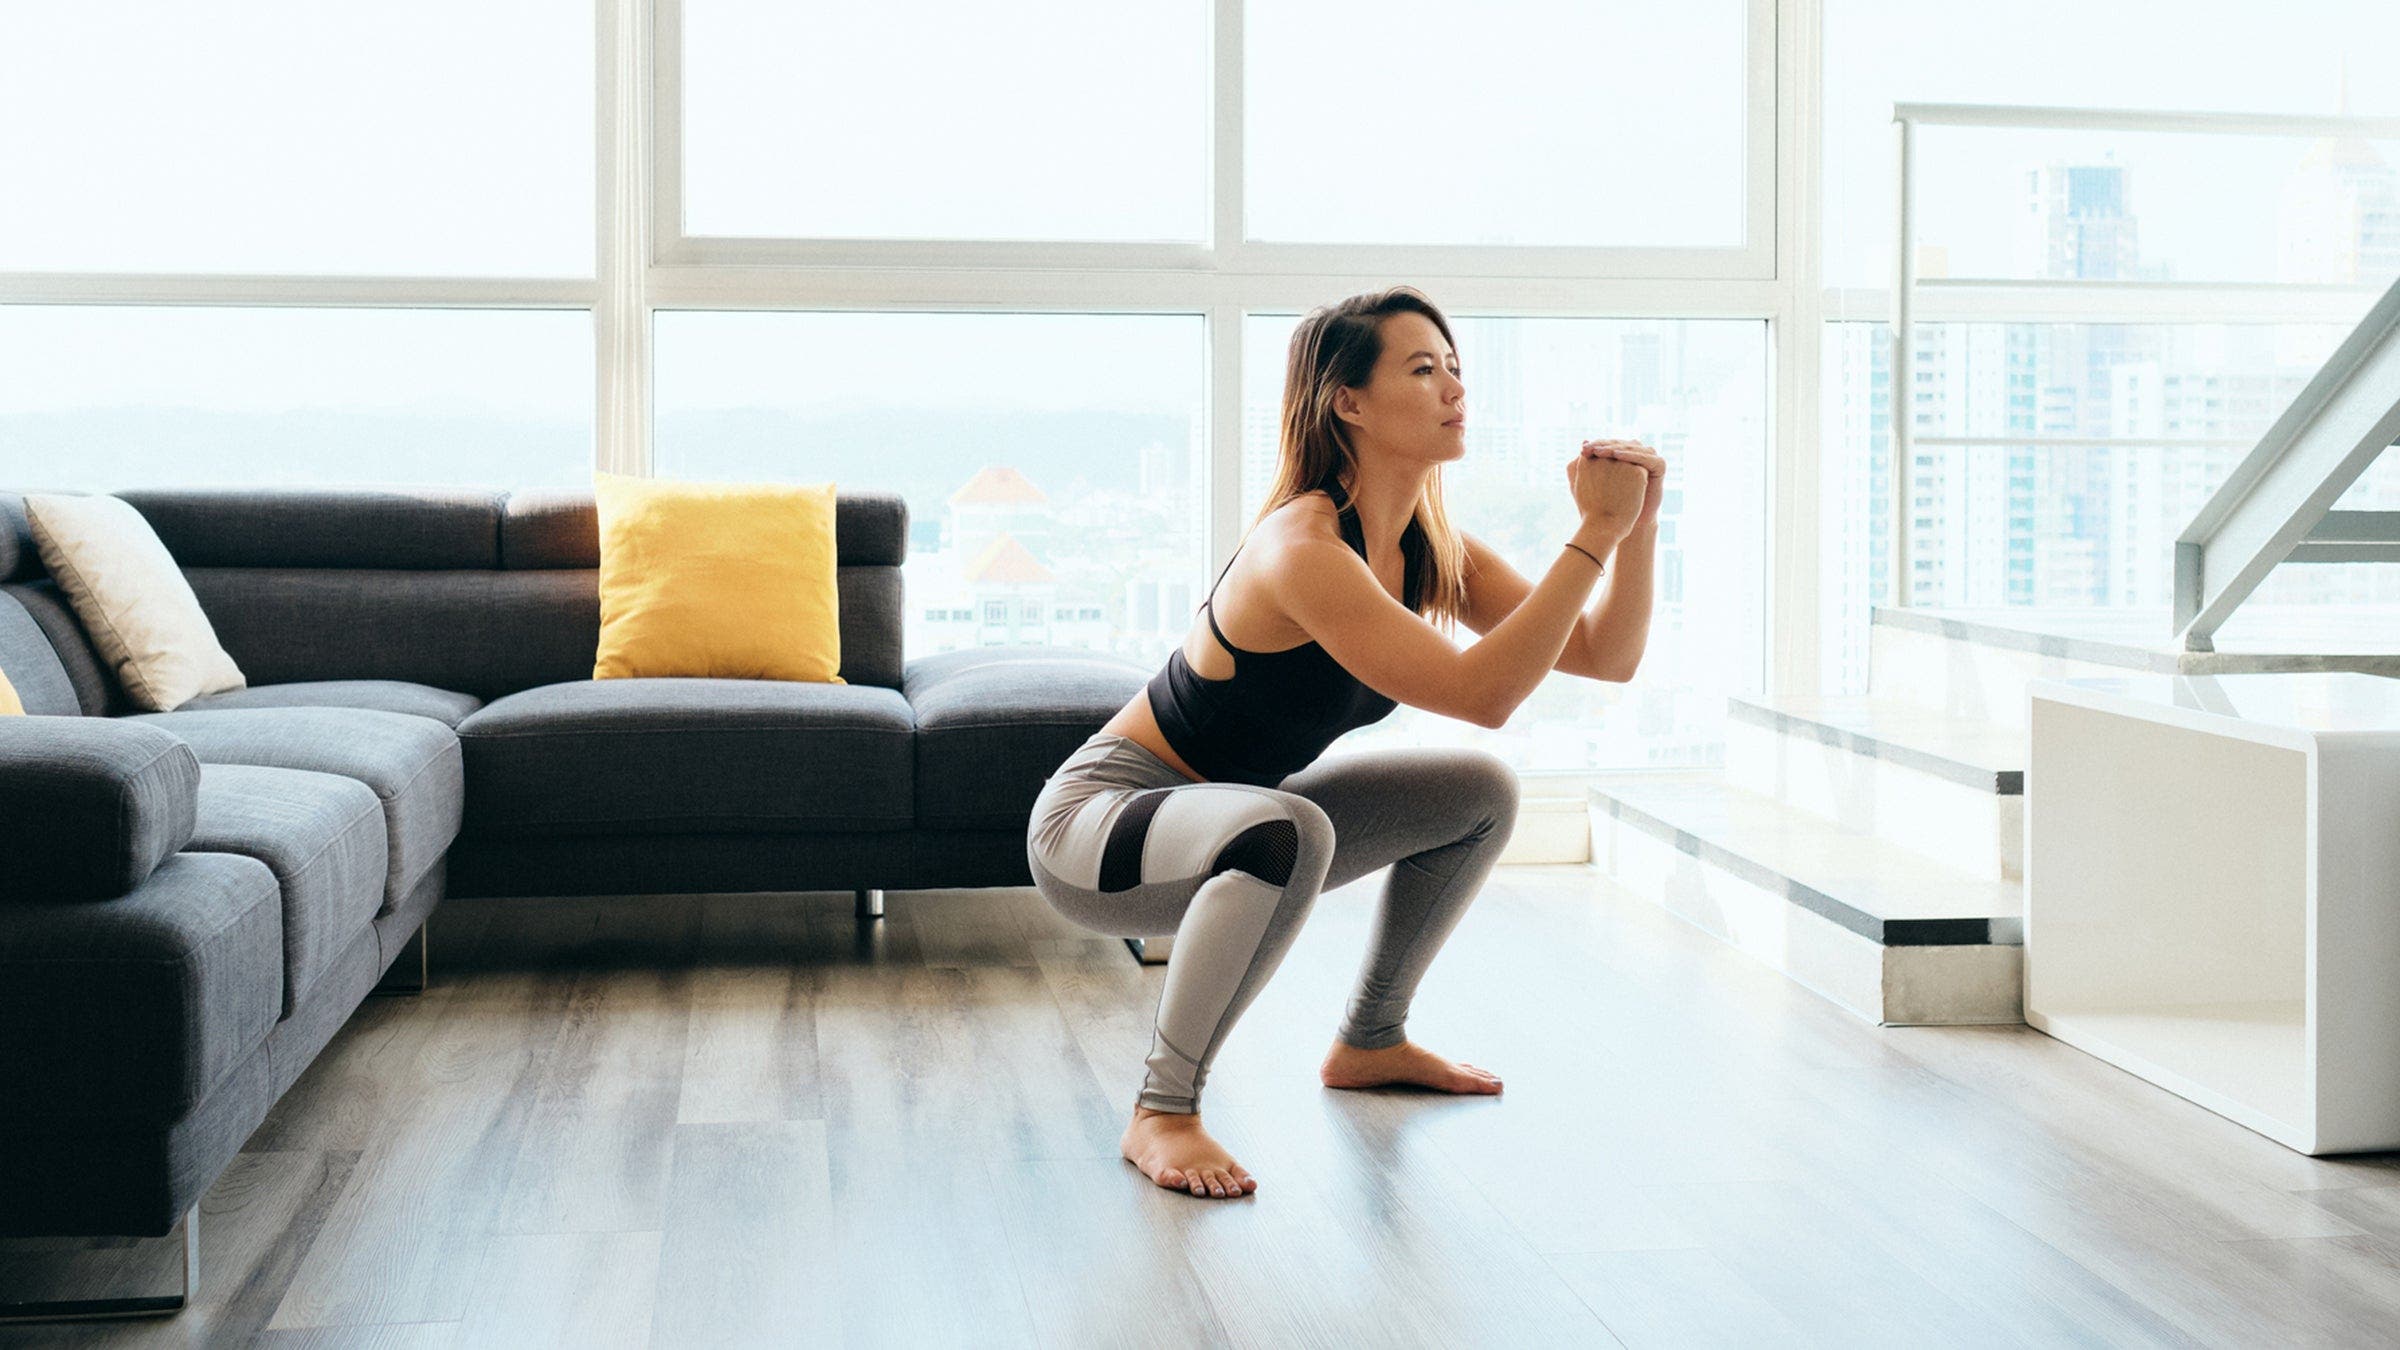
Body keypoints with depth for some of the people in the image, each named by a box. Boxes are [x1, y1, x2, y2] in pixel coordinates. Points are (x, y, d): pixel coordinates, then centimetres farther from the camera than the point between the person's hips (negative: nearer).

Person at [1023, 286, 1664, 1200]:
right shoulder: (1303, 549, -29)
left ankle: (1371, 1042, 23)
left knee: (1480, 794, 8)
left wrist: (1638, 525, -16)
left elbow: (1606, 656, -1)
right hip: (1099, 821, -9)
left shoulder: (1432, 550, -2)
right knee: (1287, 832, -39)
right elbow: (1481, 694, -36)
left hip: (1229, 819, 9)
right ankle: (1161, 1109, -21)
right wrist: (1595, 532, -33)